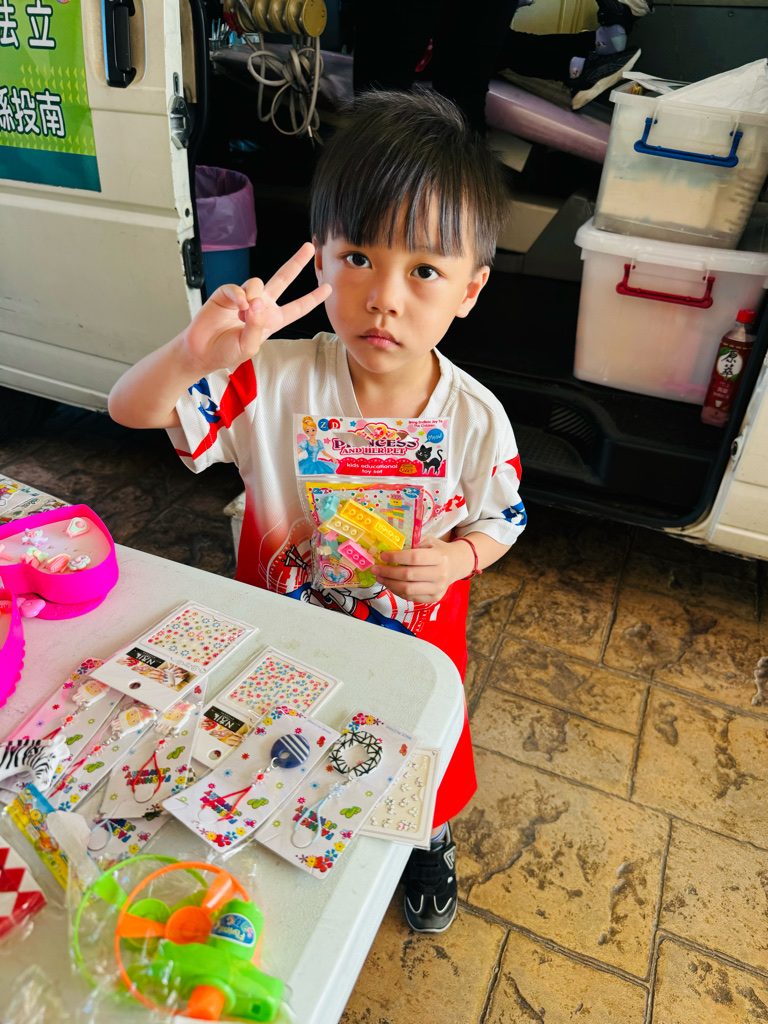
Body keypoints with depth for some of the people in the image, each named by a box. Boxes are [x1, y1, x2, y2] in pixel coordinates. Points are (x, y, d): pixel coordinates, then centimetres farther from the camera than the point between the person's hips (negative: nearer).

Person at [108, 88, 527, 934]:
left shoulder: (475, 419, -22)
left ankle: (429, 838, 65)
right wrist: (196, 353, -42)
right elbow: (130, 409, -22)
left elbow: (501, 521, -5)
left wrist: (457, 559, -28)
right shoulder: (274, 381, -24)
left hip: (411, 642, 0)